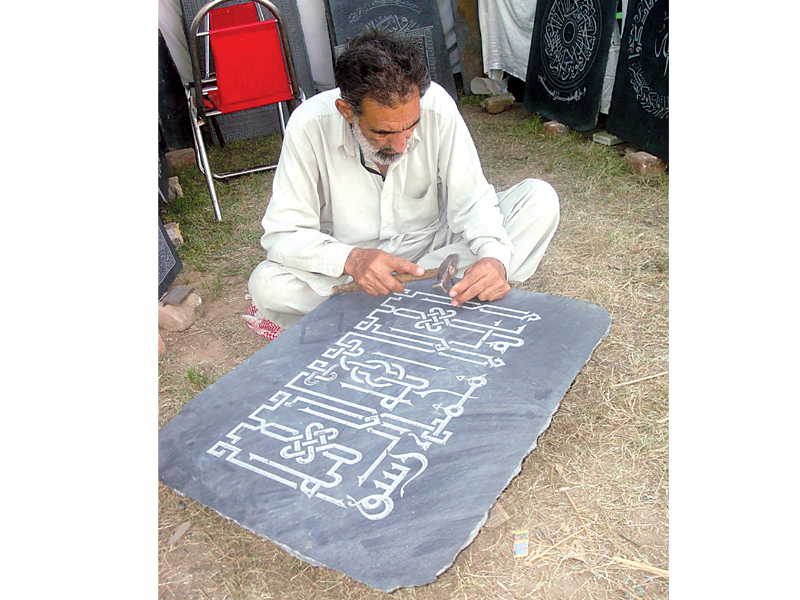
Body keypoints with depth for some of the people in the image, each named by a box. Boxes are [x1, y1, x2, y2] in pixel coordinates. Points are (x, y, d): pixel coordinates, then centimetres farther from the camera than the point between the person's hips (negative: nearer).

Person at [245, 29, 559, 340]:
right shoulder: (310, 124, -22)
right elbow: (283, 232, -21)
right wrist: (350, 260, -40)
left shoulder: (436, 104, -19)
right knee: (266, 284, -29)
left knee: (540, 199, -18)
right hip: (351, 265, -1)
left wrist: (495, 255, -36)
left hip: (433, 249, 2)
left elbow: (470, 198, -14)